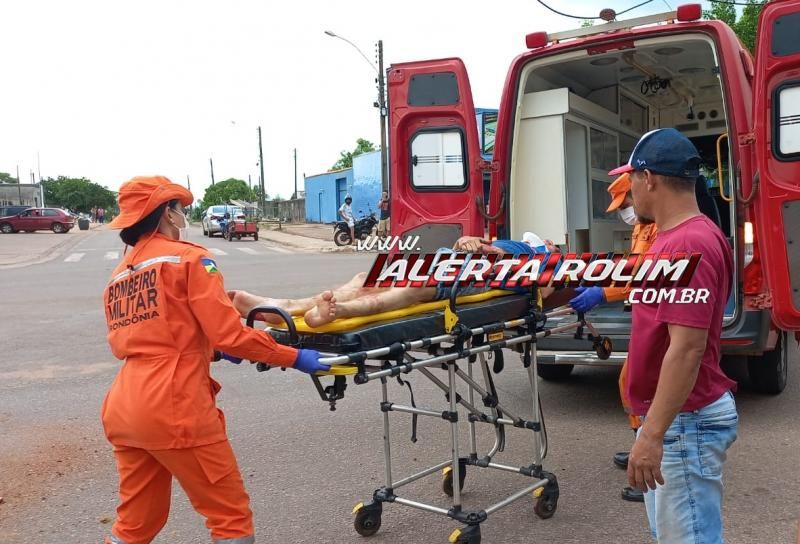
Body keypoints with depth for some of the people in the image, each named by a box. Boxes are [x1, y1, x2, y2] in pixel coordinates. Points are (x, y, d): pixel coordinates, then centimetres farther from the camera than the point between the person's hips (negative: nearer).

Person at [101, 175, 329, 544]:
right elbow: (229, 335, -12)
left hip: (123, 409, 8)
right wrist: (293, 357, -4)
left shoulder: (119, 275, 18)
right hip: (174, 407, -8)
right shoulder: (187, 258, -4)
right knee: (231, 513, 6)